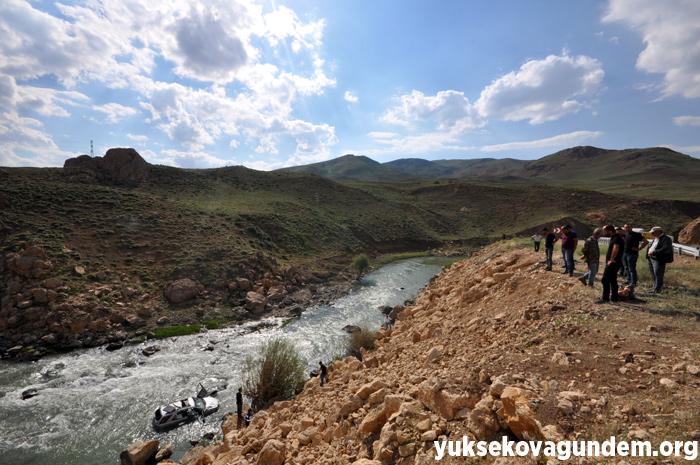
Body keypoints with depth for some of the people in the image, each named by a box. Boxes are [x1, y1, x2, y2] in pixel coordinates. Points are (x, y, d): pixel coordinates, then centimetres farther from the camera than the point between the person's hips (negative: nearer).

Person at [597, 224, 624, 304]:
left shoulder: (617, 238, -18)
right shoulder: (613, 237, 13)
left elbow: (615, 249, -33)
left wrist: (611, 260, -28)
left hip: (613, 263, -11)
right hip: (614, 263, 11)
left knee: (605, 280, -11)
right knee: (613, 280, 16)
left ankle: (605, 298, -9)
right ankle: (614, 297, 25)